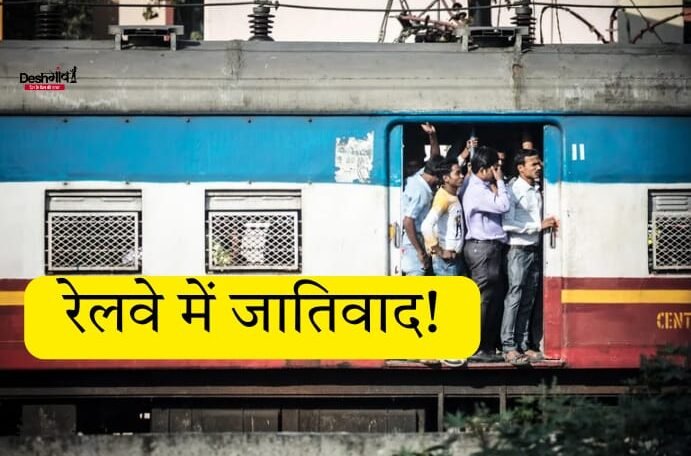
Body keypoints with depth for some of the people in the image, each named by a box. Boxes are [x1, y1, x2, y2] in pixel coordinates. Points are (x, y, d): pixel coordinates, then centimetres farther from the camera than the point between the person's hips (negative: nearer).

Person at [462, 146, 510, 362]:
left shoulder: (483, 187, 16)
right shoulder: (476, 190, -15)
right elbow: (503, 206, -22)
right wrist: (500, 181, -12)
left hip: (490, 247, 10)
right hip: (482, 248, -10)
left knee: (494, 299, 12)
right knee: (482, 298, -9)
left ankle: (488, 346, 16)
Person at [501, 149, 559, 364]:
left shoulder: (536, 190, 13)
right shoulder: (513, 190, -10)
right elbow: (508, 224, -18)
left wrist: (548, 223, 3)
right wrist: (539, 225, -17)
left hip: (534, 249, 7)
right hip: (518, 250, -7)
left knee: (528, 300, 8)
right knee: (514, 298, -7)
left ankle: (522, 344, 13)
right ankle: (508, 347, -5)